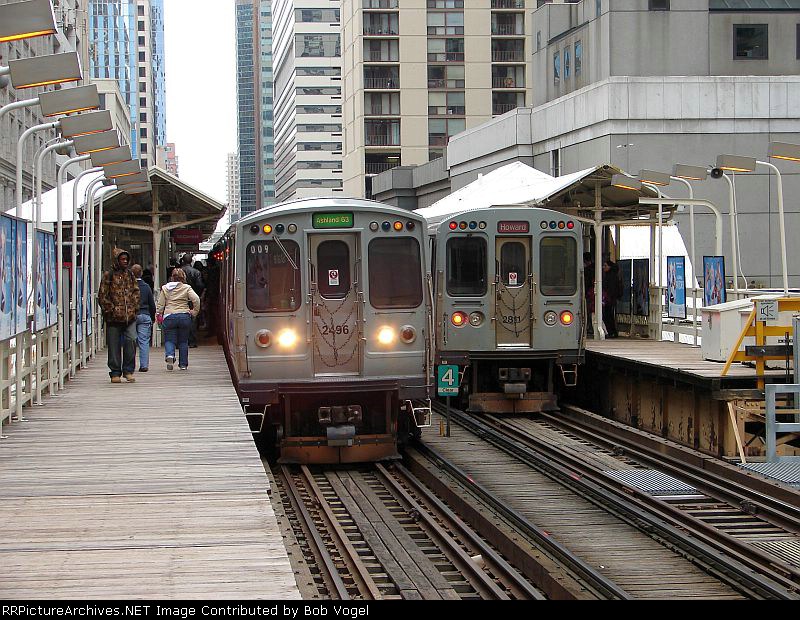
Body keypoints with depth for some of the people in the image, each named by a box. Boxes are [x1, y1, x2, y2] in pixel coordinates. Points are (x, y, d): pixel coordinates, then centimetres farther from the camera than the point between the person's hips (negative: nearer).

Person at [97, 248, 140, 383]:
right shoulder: (109, 275, -1)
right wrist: (111, 310, -8)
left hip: (130, 317, 3)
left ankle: (128, 371, 2)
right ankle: (115, 373, 11)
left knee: (131, 341, -9)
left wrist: (134, 307, 5)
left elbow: (136, 292, 18)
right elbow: (102, 296, -2)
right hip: (114, 318, -3)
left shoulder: (130, 274, 13)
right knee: (114, 345, 2)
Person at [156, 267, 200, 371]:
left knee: (169, 340, 4)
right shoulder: (187, 288, 1)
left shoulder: (165, 288, 6)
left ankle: (169, 355, -26)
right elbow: (196, 299, -10)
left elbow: (160, 304, 5)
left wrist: (158, 314, 15)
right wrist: (195, 312, 2)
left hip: (169, 317, 0)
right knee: (183, 342, 11)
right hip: (184, 316, 0)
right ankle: (183, 364, 13)